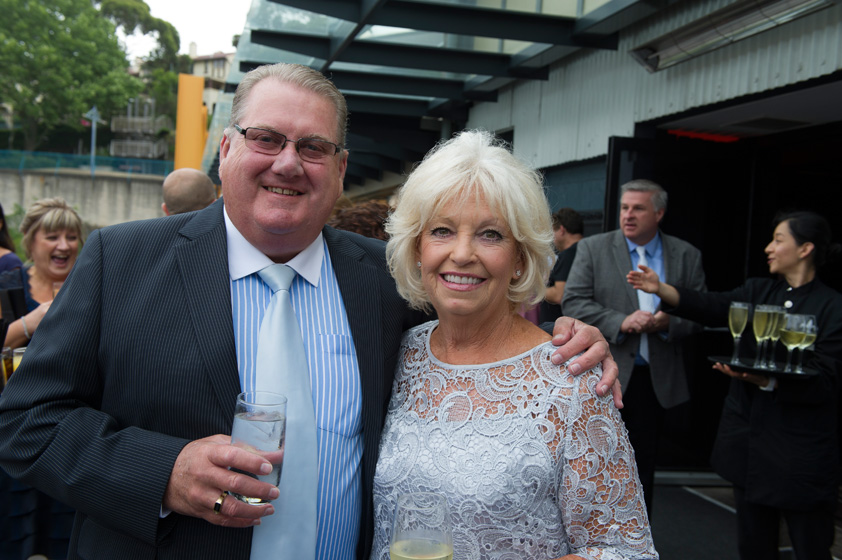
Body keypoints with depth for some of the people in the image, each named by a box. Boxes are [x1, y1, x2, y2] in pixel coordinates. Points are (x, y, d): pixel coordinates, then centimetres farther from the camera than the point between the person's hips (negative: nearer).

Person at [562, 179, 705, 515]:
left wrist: (669, 322, -14)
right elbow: (573, 302, -8)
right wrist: (621, 322, -19)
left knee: (642, 468, 13)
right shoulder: (592, 249, 0)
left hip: (656, 378, 2)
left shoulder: (687, 256, 6)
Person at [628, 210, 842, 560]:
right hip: (750, 438, 5)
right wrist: (660, 289, -25)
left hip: (801, 451, -5)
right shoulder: (758, 291, 7)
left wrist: (767, 381, -28)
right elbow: (712, 307, -10)